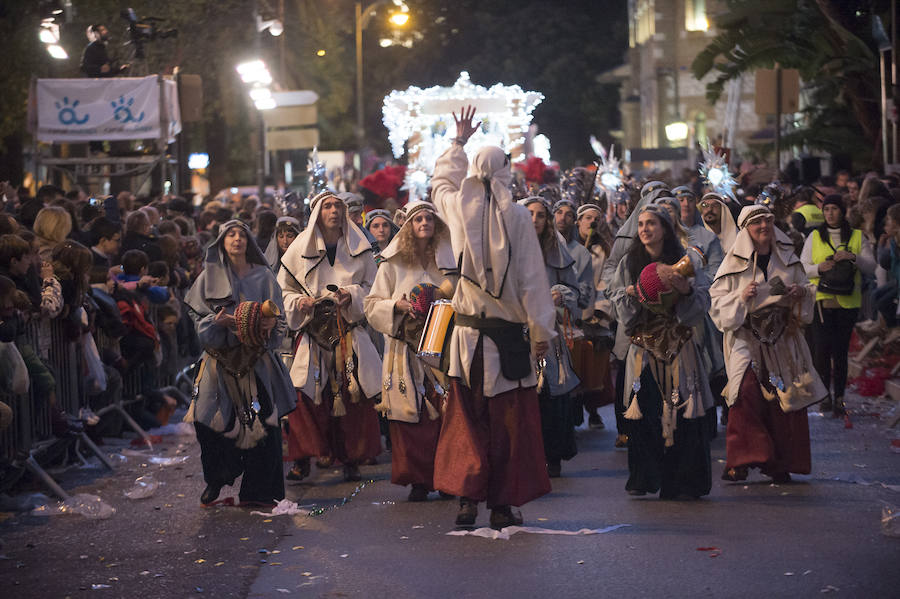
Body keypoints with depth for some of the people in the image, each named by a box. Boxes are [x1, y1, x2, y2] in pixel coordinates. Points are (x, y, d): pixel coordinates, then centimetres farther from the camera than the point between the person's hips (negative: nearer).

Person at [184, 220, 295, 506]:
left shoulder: (263, 276, 10)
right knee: (215, 423, -5)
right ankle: (216, 482, 13)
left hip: (256, 357, 0)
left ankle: (258, 490, 0)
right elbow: (198, 317, 5)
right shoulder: (210, 277, 9)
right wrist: (217, 322, -15)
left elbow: (279, 317, 8)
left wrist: (270, 324, -14)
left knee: (262, 423, -6)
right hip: (221, 357, 0)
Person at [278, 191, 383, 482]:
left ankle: (351, 461, 5)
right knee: (306, 398, -8)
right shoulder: (300, 248, 6)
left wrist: (352, 295, -9)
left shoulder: (359, 248, 8)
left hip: (350, 333, 1)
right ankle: (302, 461, -1)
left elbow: (373, 288, 10)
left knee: (353, 397, -3)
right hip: (313, 332, -1)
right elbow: (284, 291, 9)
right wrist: (299, 303, -10)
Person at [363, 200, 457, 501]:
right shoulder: (392, 263, 7)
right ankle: (418, 480, 1)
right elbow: (372, 306, 5)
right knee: (410, 417, -5)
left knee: (444, 414, -4)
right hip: (406, 347, -1)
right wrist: (397, 305, -13)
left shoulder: (448, 261, 13)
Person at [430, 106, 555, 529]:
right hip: (507, 334, -3)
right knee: (508, 421, 5)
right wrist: (542, 332, 1)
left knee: (467, 419, 8)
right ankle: (502, 505, 7)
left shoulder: (457, 208, 0)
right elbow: (532, 280, -7)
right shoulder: (516, 216, -10)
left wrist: (459, 142, 38)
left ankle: (467, 497, 2)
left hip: (466, 332, 3)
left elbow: (441, 182, 26)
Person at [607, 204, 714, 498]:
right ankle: (643, 478, 4)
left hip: (679, 346, -1)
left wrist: (686, 290, -21)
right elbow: (617, 304, 9)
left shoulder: (686, 261, 4)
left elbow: (701, 303, -2)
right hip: (643, 346, 1)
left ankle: (684, 480, 1)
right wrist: (630, 295, -11)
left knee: (682, 411, -6)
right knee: (642, 412, -6)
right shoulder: (629, 263, 9)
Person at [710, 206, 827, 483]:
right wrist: (741, 297, -16)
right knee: (746, 391, -22)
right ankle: (741, 460, -16)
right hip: (747, 335, -3)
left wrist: (801, 292, -2)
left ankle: (779, 463, 12)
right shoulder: (735, 262, 2)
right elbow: (718, 301, 1)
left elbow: (807, 289, 21)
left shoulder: (787, 259, 11)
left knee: (786, 398, -1)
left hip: (783, 336, 3)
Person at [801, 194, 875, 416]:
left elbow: (871, 267, 5)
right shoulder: (815, 237, 10)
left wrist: (853, 257, -13)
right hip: (822, 300, 0)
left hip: (847, 300, 0)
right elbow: (802, 268, 7)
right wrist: (819, 268, -14)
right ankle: (824, 395, 4)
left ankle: (839, 398, 3)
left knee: (841, 350, -1)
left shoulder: (857, 237, 9)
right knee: (822, 348, -7)